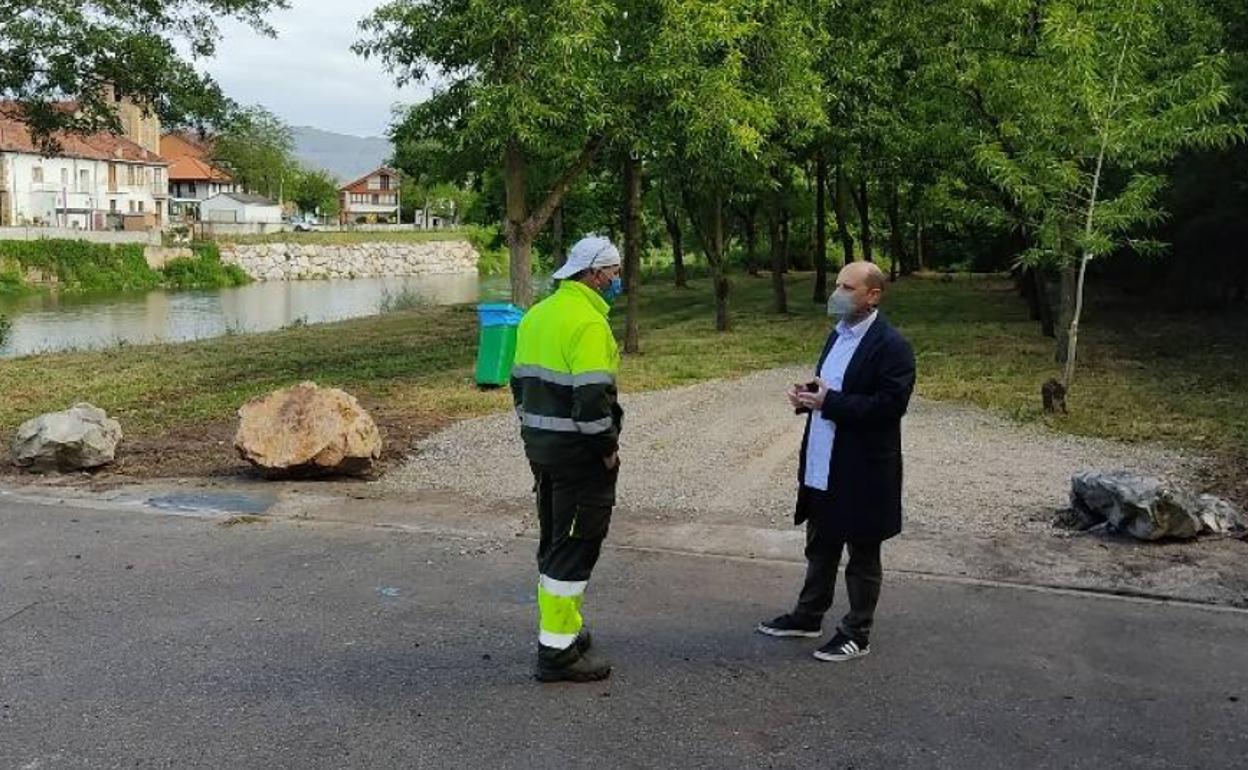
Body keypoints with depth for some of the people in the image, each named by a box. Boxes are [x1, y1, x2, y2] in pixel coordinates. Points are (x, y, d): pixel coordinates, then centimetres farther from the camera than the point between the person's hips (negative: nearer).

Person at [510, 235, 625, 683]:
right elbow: (592, 395, -24)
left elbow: (521, 381, 16)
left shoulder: (537, 314, 12)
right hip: (578, 453, -9)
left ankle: (563, 629, 32)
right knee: (576, 546, -3)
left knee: (555, 542, 19)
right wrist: (608, 446, -13)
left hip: (541, 446, 10)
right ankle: (557, 651, 2)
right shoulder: (588, 322, -18)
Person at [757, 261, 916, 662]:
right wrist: (809, 395, -1)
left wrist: (830, 402, -25)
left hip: (863, 470, -8)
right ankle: (808, 615, 35)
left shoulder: (891, 345, -15)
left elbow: (891, 403, -23)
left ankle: (857, 634, 20)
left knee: (862, 555, 8)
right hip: (822, 465, 8)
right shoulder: (838, 335, 12)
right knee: (820, 546, 20)